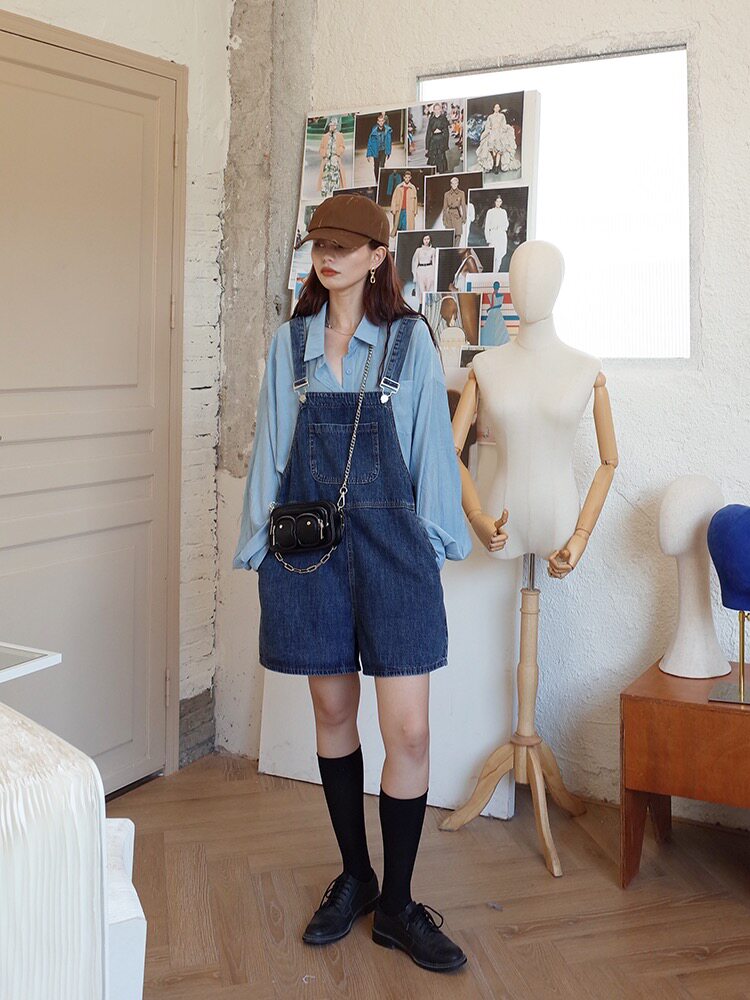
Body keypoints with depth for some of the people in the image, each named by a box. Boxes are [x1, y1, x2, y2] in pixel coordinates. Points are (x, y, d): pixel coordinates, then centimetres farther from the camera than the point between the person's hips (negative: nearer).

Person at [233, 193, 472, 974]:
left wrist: (437, 536, -1)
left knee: (408, 731, -5)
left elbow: (432, 444, 2)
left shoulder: (410, 338, 2)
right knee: (333, 711, 12)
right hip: (309, 543, 2)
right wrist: (259, 539, 7)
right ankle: (353, 878, 29)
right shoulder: (290, 341, 8)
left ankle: (396, 905, 13)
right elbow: (270, 446, 10)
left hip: (391, 541, -2)